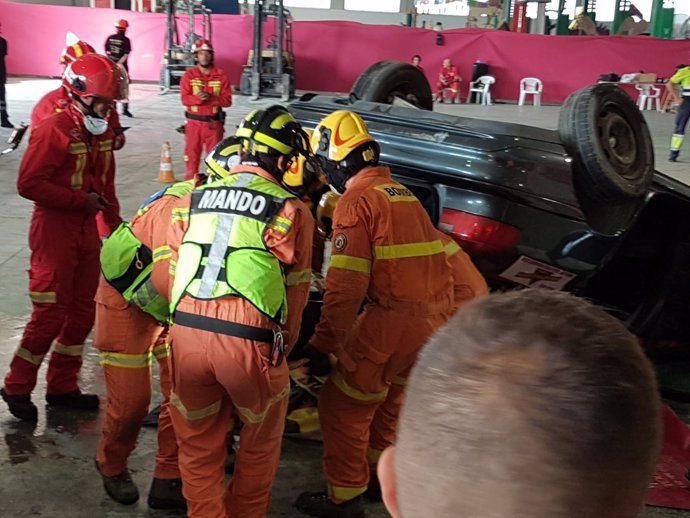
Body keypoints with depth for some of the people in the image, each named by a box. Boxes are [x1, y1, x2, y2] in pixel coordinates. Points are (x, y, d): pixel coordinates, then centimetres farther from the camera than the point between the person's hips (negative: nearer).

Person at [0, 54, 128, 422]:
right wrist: (80, 200, -19)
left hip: (87, 229, 8)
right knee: (51, 314, -3)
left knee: (82, 312, 12)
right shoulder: (54, 130, -17)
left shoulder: (101, 132, 8)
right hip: (54, 229, -8)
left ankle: (62, 387, 26)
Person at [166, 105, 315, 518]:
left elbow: (177, 271, 16)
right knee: (262, 437, 23)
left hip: (186, 332, 4)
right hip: (249, 340, -3)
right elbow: (295, 291, 5)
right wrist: (282, 350, 18)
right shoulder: (290, 210, 1)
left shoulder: (193, 200, 13)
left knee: (198, 445, 21)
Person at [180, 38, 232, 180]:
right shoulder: (189, 75, 2)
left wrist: (211, 98, -21)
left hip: (214, 122, 0)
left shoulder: (220, 75, 1)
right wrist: (199, 98, -26)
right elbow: (184, 98, -8)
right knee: (192, 153, 5)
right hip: (194, 122, 0)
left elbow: (227, 100, -5)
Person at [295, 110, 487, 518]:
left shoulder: (357, 200, -9)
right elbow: (446, 253, 17)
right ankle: (377, 472, 42)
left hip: (392, 320, -8)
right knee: (389, 399, 26)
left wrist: (323, 343, -12)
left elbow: (346, 285, -17)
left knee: (344, 407, 7)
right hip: (435, 319, 8)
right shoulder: (403, 193, 16)